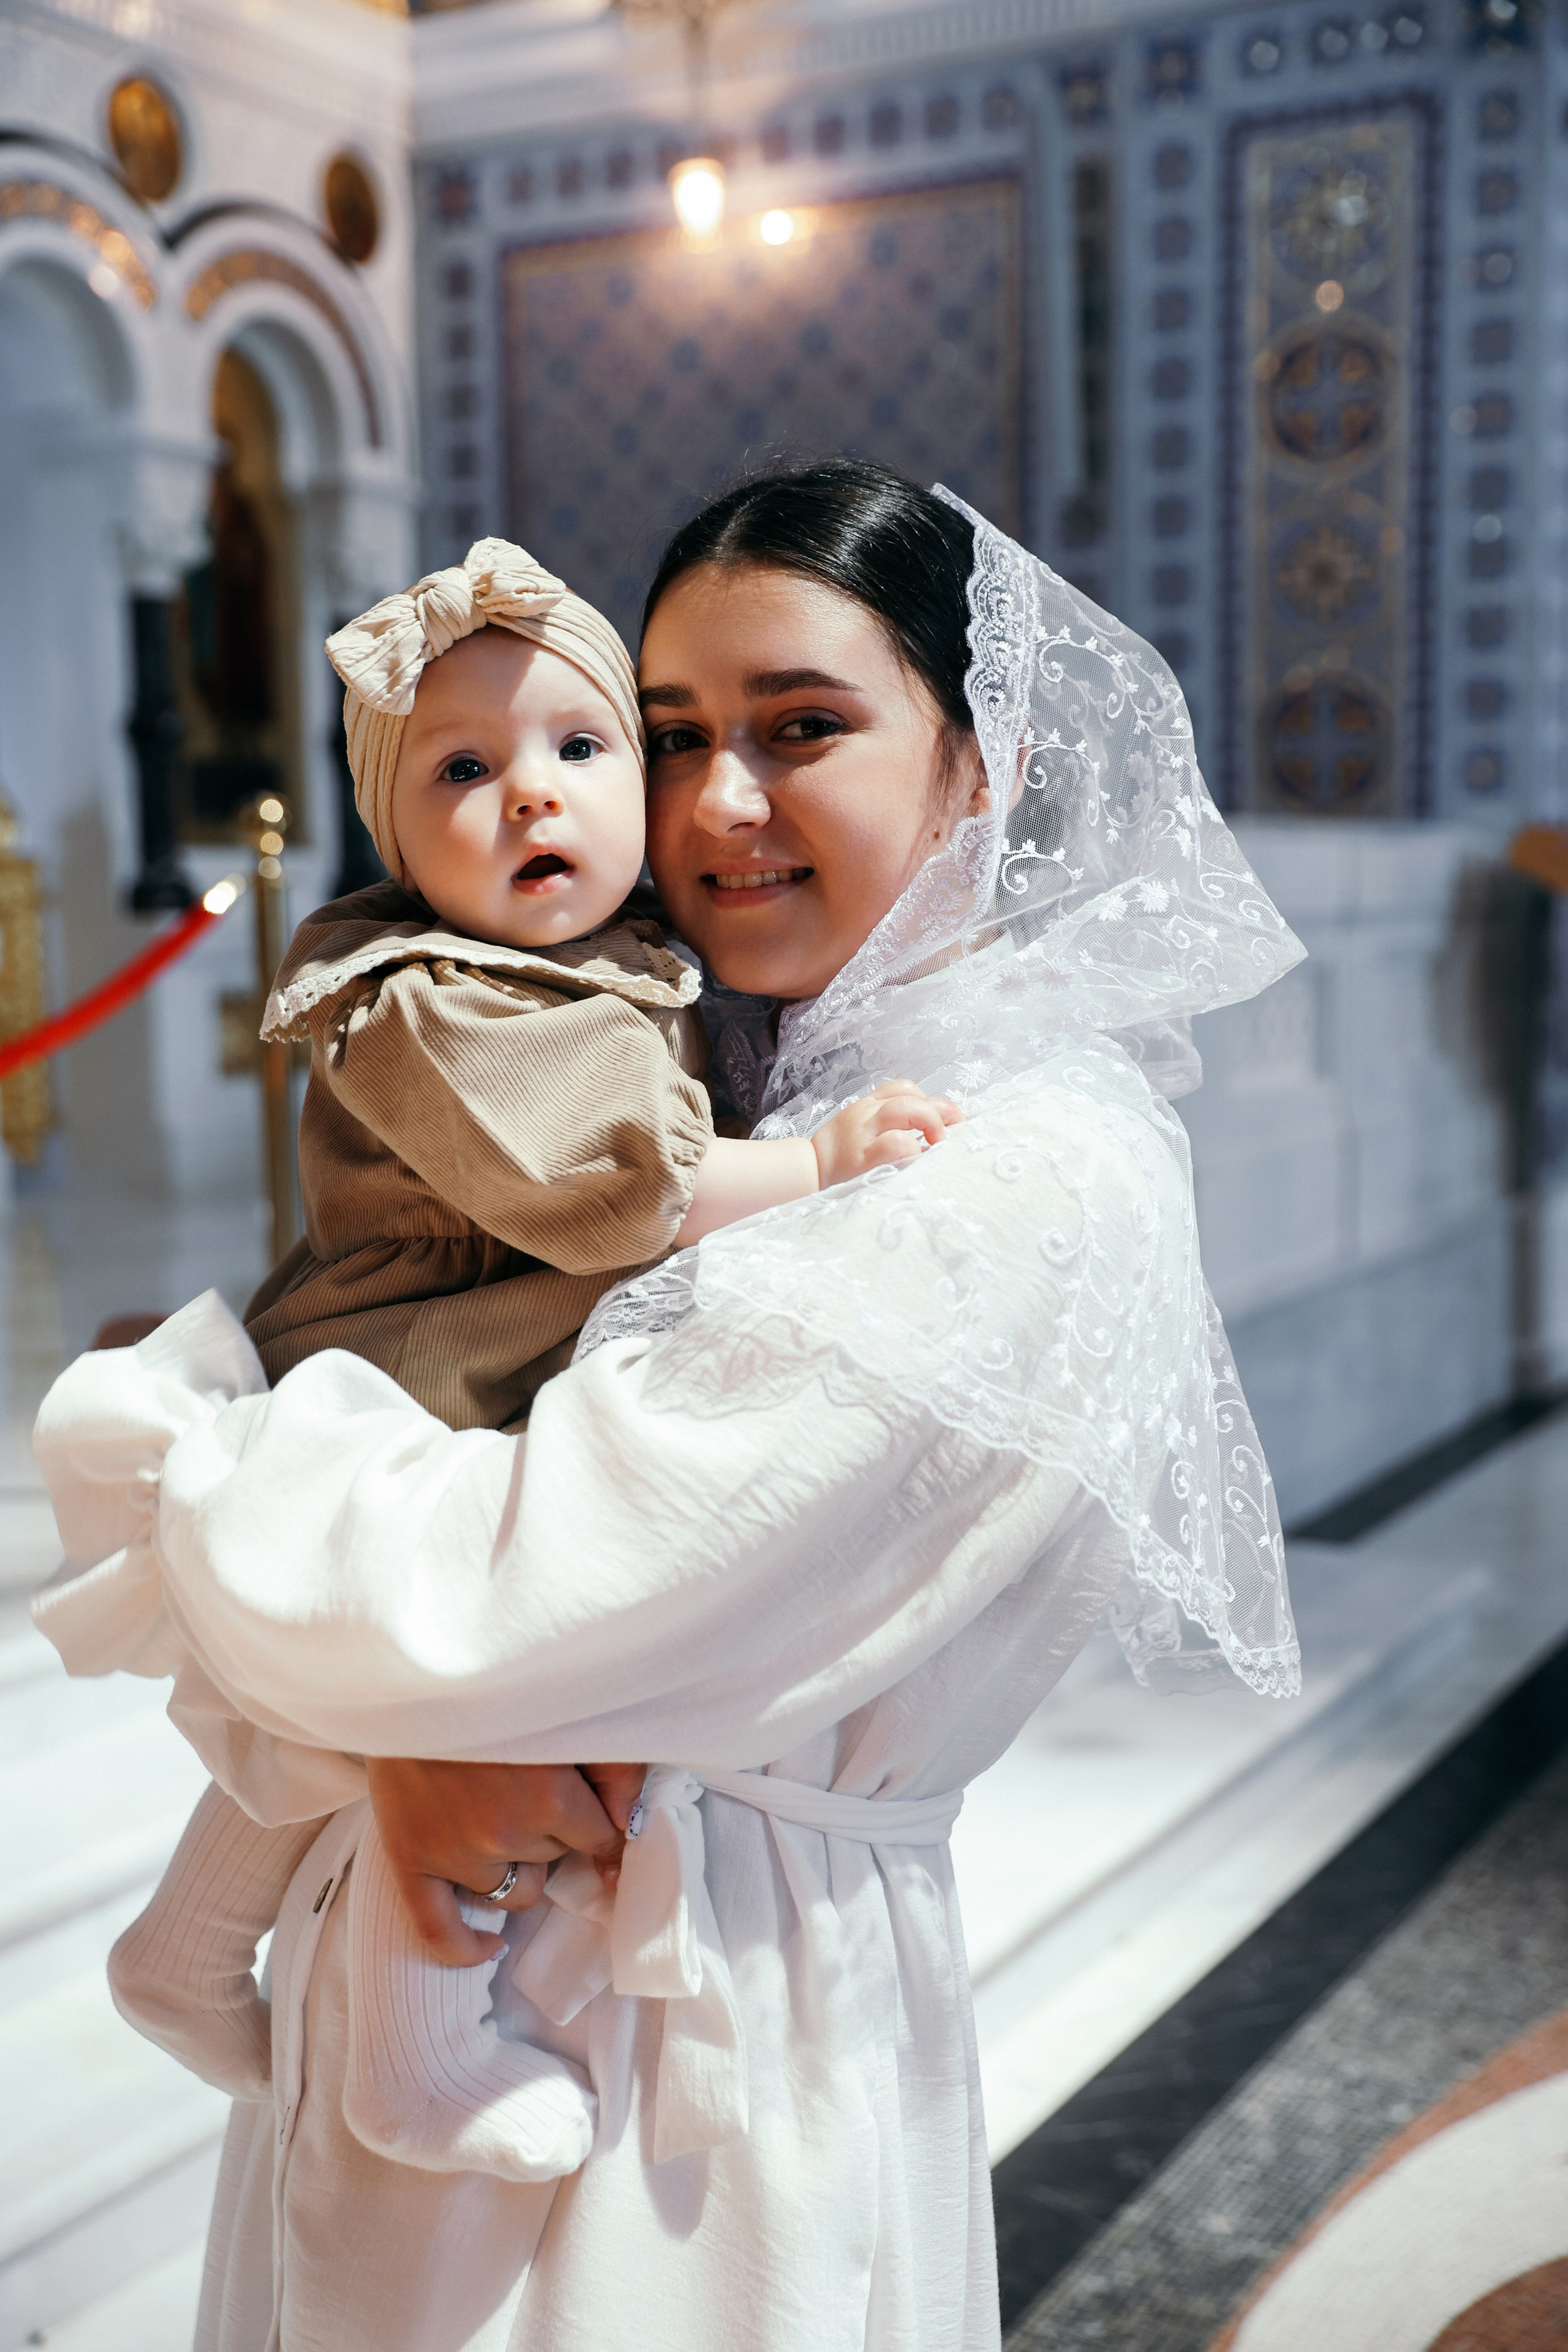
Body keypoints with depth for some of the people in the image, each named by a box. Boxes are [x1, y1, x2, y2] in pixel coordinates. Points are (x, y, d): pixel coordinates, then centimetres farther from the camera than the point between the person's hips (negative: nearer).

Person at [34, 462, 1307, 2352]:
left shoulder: (1030, 1182, -21)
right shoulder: (724, 1096, 4)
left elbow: (493, 1604, -27)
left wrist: (140, 1428, -11)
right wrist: (388, 1731, -18)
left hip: (705, 2058, -7)